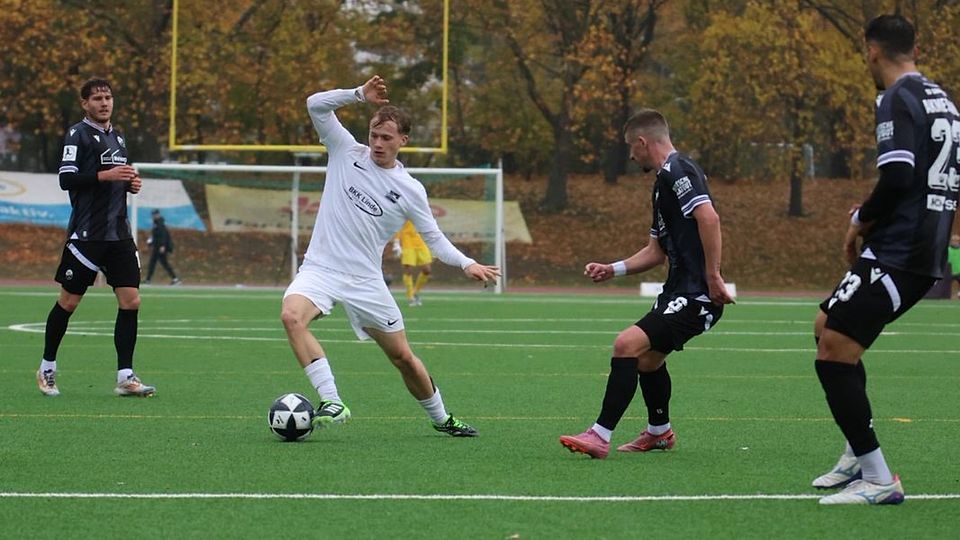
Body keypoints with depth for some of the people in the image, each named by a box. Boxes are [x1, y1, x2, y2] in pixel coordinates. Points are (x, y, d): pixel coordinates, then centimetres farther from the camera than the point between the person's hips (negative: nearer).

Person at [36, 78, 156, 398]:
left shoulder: (117, 136, 17)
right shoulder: (77, 134, -6)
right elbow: (67, 179, -16)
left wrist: (131, 183, 8)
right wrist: (106, 175, -22)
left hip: (119, 233, 6)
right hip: (86, 235, -6)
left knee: (131, 301, -3)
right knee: (68, 302, 3)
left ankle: (125, 377, -1)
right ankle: (47, 369, 18)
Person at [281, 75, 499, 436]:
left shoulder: (410, 190, 1)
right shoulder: (347, 154, 0)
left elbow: (434, 238, 6)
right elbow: (316, 105, -6)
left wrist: (466, 263, -12)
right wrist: (360, 94, -19)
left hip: (366, 281, 1)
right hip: (321, 268, -1)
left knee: (403, 357, 6)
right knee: (292, 315, -33)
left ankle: (440, 418, 32)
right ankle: (332, 403, -34)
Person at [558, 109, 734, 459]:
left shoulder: (676, 171, -13)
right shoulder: (664, 180, 20)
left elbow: (709, 218, -27)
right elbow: (656, 251, 25)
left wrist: (712, 275, -26)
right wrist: (612, 270, 19)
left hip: (696, 296, -11)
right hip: (679, 291, 11)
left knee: (628, 344, -21)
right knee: (647, 357, 26)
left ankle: (600, 437, -21)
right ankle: (659, 432, 46)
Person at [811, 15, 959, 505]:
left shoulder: (898, 99, -13)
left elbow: (897, 177, -23)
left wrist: (862, 220, -6)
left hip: (896, 256, -10)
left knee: (833, 354, -10)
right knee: (827, 327, 23)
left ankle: (878, 480, -10)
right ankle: (858, 456, 26)